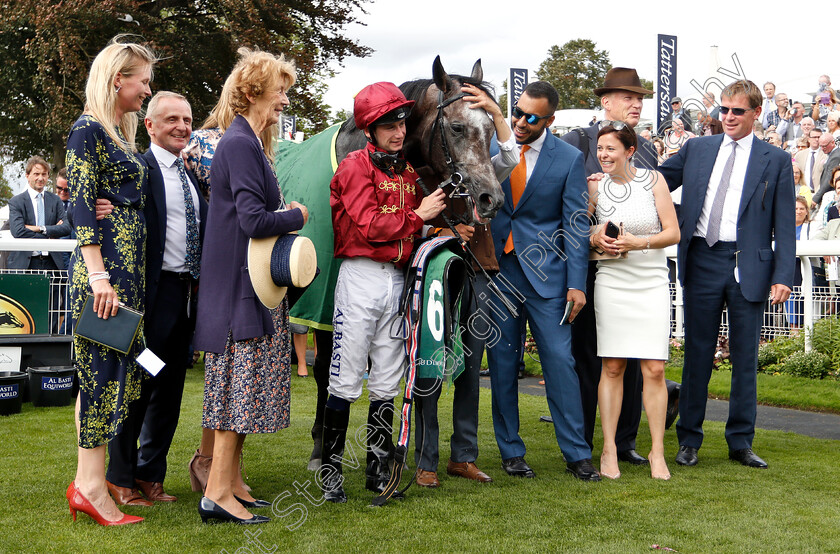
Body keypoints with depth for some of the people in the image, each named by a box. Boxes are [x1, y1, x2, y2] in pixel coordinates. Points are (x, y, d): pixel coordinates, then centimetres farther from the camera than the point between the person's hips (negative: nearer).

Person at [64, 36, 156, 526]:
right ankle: (92, 485, -1)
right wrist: (98, 275, -21)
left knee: (113, 370, 9)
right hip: (105, 264, -9)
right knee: (103, 369, -7)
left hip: (129, 265, 9)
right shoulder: (88, 130, -8)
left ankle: (91, 479, 15)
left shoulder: (120, 134, 19)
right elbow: (82, 205, -15)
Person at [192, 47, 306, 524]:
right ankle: (217, 493, -3)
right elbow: (254, 219, -22)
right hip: (241, 284, -10)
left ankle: (231, 483, 20)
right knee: (241, 384, -8)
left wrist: (284, 215, 8)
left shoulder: (249, 142, 19)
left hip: (252, 282, 10)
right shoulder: (240, 144, -15)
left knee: (244, 387, 13)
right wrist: (297, 216, -7)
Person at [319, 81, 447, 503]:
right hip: (361, 277, -6)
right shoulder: (356, 167, -5)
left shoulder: (408, 171, 16)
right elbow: (369, 226, -15)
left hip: (397, 279, 6)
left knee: (387, 384, 9)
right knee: (346, 383, -3)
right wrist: (417, 216, -10)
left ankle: (378, 468, 18)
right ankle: (330, 468, 7)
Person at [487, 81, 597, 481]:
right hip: (496, 268, 2)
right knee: (502, 362, 6)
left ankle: (576, 454, 6)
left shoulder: (569, 158, -3)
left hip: (544, 271, -2)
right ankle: (511, 452, 17)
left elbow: (575, 224, -3)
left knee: (560, 360, -4)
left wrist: (577, 283, -9)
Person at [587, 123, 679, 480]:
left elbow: (673, 233, 0)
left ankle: (657, 451, 7)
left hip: (651, 283, 0)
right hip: (611, 282, 0)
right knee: (612, 367, 0)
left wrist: (639, 242, -16)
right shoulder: (595, 186, 4)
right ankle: (609, 450, 8)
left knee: (655, 370, -3)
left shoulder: (653, 180, 2)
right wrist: (595, 240, -10)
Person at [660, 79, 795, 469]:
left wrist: (783, 276, -6)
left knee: (745, 356, 6)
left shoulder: (776, 161, 5)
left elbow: (784, 225, 2)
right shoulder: (696, 149, 10)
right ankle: (689, 440, 16)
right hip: (702, 261, 1)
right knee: (697, 352, 6)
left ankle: (740, 442, 17)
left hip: (748, 266, -1)